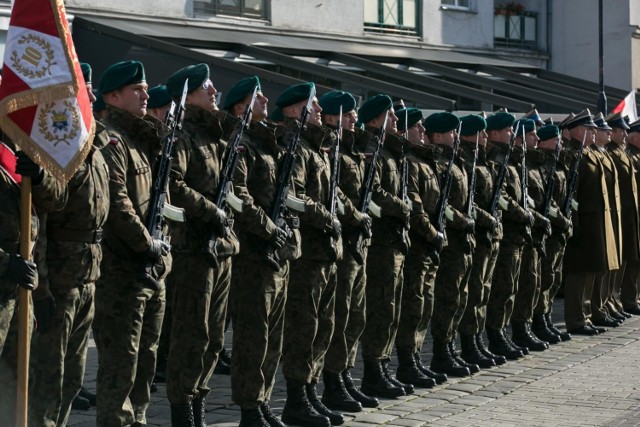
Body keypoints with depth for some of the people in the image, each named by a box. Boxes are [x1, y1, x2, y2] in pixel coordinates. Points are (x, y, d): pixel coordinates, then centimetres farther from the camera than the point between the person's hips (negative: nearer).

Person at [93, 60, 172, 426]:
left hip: (154, 268, 9)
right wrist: (147, 244, -15)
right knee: (121, 359, -5)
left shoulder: (145, 138, 17)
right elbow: (117, 202, -19)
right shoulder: (110, 139, -11)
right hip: (123, 269, -9)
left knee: (146, 357, 14)